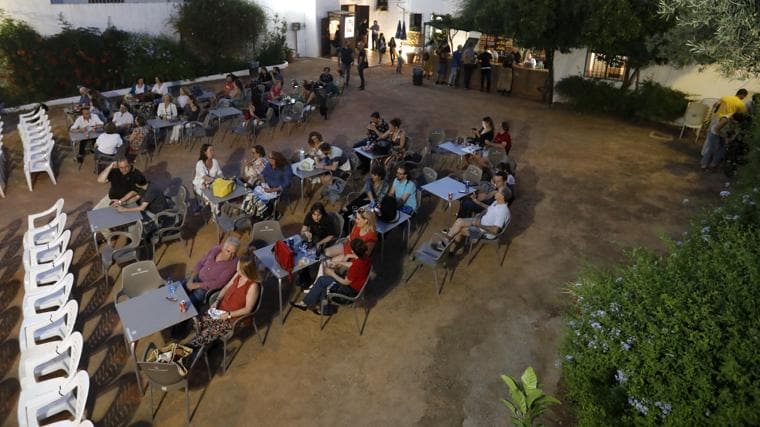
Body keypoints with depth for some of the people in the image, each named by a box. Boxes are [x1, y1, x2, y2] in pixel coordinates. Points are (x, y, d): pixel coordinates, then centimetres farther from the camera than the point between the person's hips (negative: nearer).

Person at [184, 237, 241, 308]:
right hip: (197, 278, 6)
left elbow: (219, 283, -22)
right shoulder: (215, 249, -7)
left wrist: (197, 285, -19)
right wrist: (191, 280, -5)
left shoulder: (233, 263, -23)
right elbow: (200, 264, 4)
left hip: (208, 288, -5)